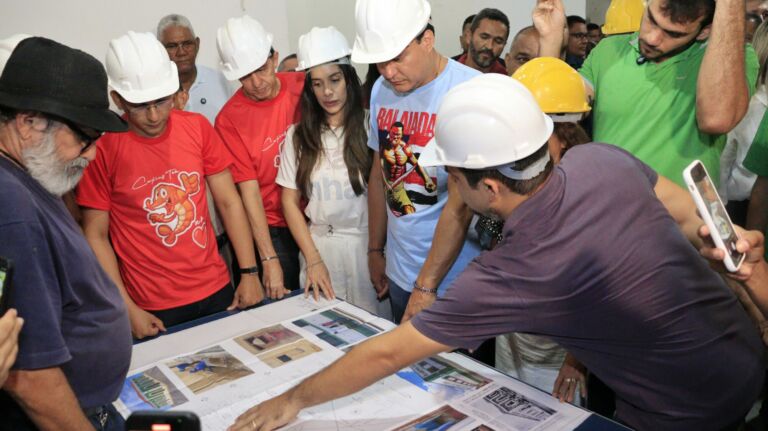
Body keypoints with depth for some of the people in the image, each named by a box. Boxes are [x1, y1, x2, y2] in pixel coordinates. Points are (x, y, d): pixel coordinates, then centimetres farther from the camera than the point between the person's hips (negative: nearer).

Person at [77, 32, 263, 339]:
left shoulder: (197, 127, -3)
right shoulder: (102, 147, -12)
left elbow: (228, 202, 0)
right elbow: (96, 236, -6)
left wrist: (250, 273, -4)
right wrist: (126, 308, -11)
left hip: (217, 291, 3)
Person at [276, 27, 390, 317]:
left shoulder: (368, 128, -7)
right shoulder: (298, 135, 5)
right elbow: (290, 201, 6)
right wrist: (313, 259, -1)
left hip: (368, 244, -2)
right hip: (319, 246, 3)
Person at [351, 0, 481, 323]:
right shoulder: (381, 90, 2)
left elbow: (460, 205, -20)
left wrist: (427, 285, -18)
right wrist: (375, 250, 15)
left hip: (452, 278, -5)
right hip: (399, 272, 6)